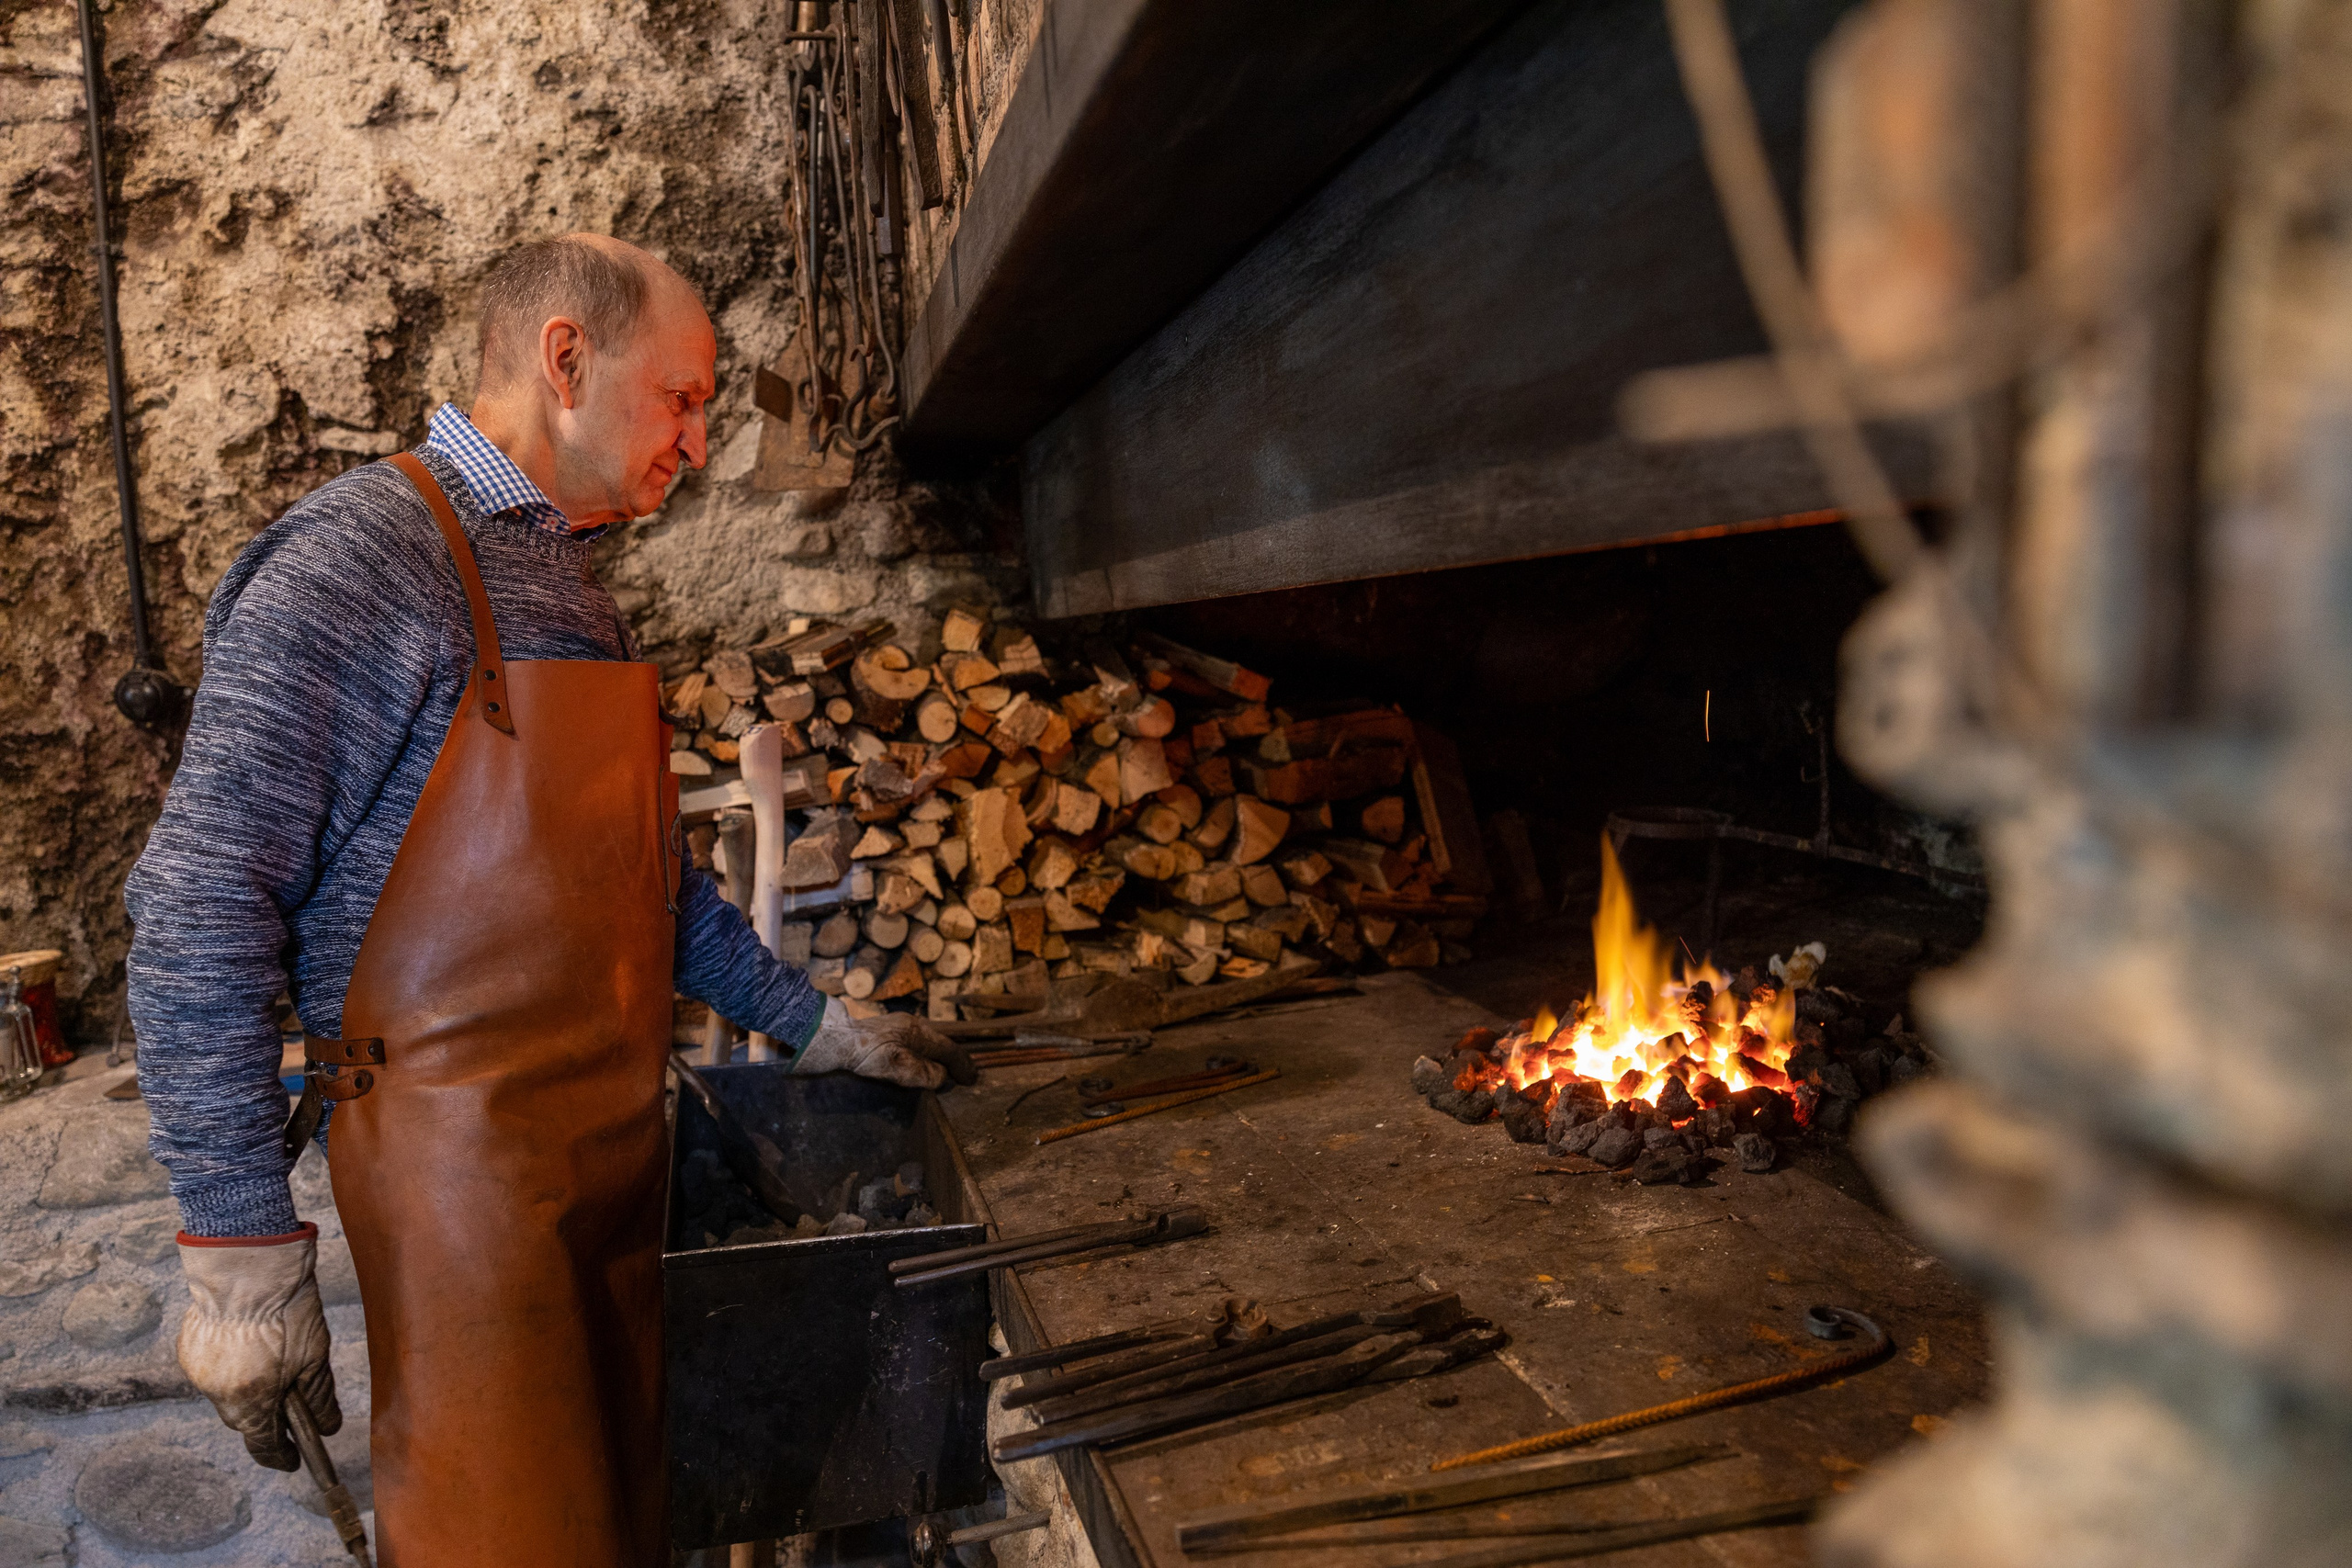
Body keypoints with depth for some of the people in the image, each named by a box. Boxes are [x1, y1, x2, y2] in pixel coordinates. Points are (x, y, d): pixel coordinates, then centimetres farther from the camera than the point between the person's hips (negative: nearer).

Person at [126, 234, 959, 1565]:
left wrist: (812, 1027, 20)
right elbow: (201, 907, -18)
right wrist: (245, 1254, -18)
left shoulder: (573, 585, 13)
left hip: (616, 1138, 8)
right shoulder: (361, 556, -14)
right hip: (464, 1145, -8)